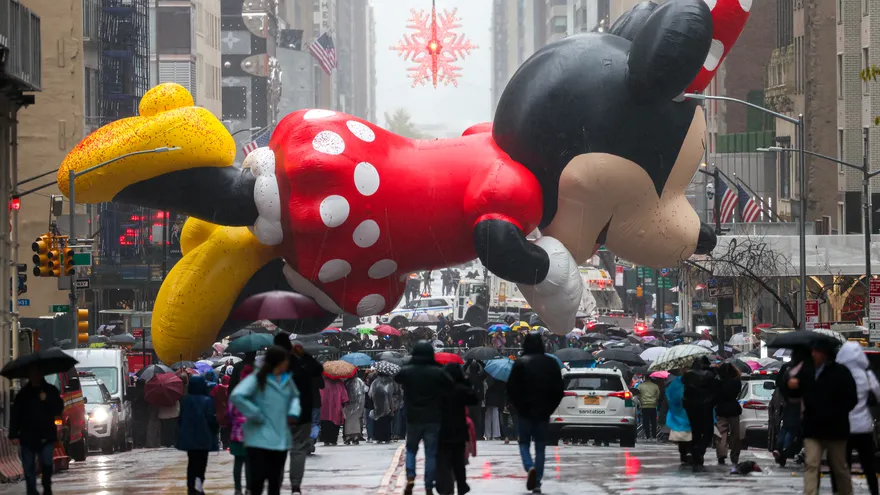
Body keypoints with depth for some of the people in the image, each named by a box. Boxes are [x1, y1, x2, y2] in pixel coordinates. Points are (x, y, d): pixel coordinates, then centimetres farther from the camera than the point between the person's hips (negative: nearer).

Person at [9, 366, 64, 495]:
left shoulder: (51, 391, 5)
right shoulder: (23, 394, 5)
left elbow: (59, 409, 0)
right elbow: (15, 415, 1)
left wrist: (47, 400, -16)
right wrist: (13, 435, -8)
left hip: (46, 436, -1)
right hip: (27, 437, 1)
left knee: (47, 465, -10)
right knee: (29, 468, 0)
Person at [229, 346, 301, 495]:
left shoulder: (287, 380, 11)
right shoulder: (257, 379, -10)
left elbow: (295, 396, 31)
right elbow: (236, 396, -23)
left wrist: (294, 411, 10)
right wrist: (256, 415, -19)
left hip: (280, 439, 6)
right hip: (260, 438, -6)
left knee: (275, 482, 11)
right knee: (257, 479, -9)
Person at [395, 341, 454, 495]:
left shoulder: (406, 371, -4)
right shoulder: (438, 372, -9)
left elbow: (396, 378, 14)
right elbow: (452, 385, -5)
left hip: (413, 418, 1)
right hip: (433, 419, -1)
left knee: (411, 449, 19)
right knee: (431, 453, 5)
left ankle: (410, 478, -3)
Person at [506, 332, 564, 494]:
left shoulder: (520, 363, -8)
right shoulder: (551, 363, 1)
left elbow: (511, 388, -9)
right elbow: (559, 389, 3)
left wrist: (518, 406, 5)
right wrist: (550, 407, 11)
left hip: (525, 411, -2)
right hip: (544, 412, 2)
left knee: (524, 443, 11)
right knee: (540, 447, 10)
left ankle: (530, 468, -17)